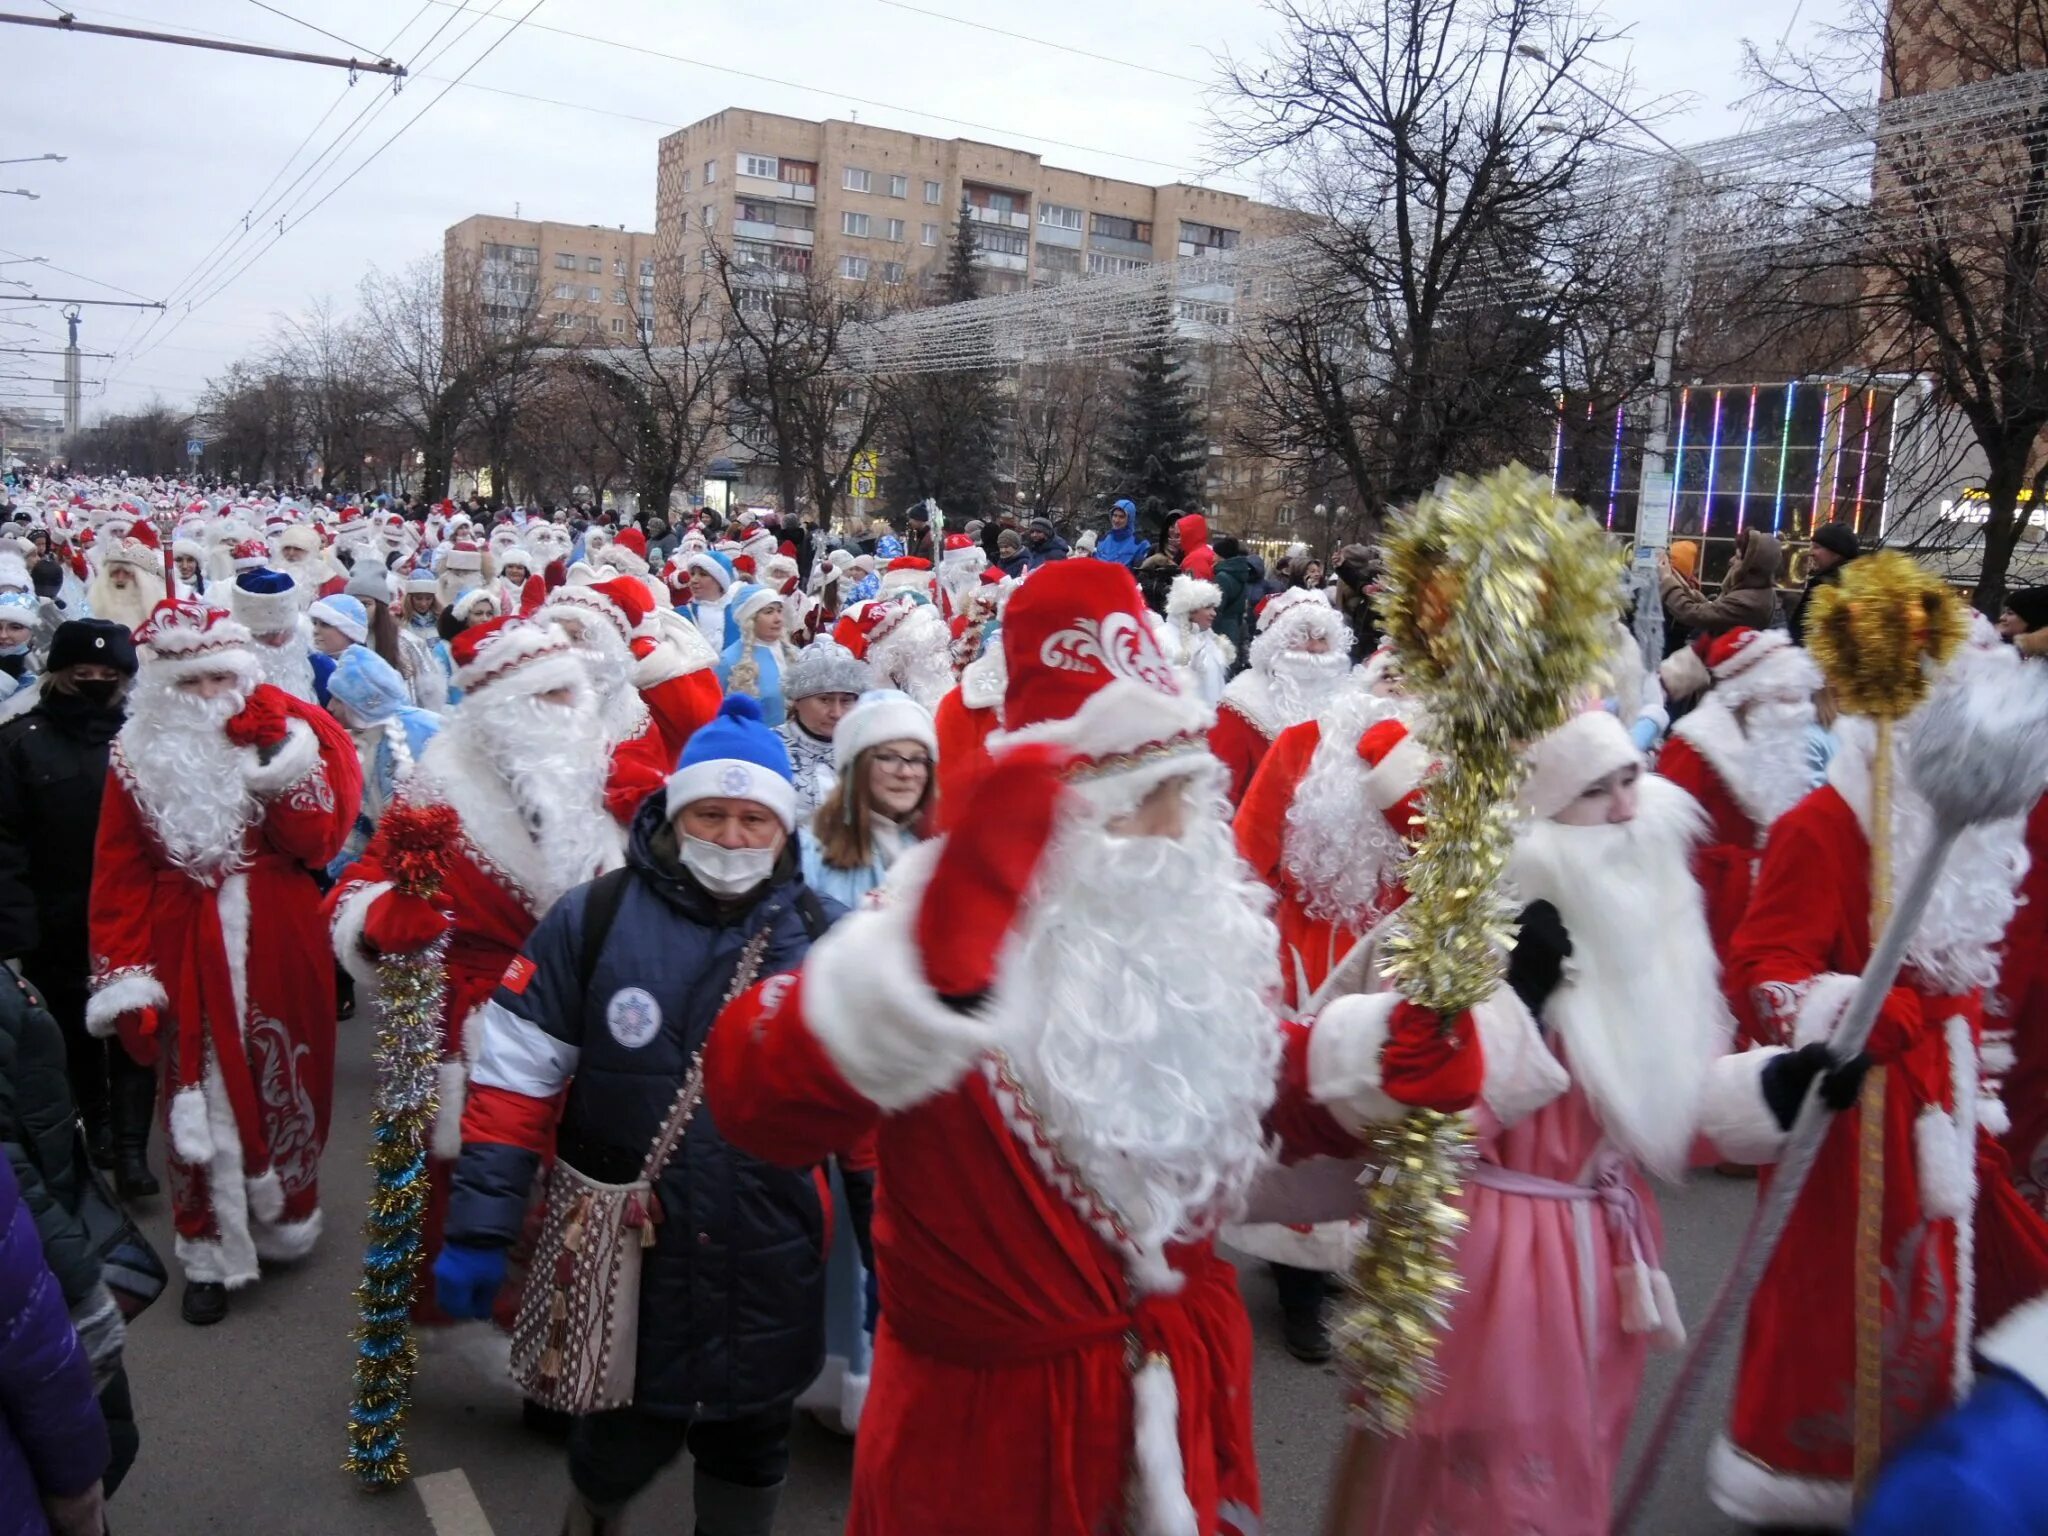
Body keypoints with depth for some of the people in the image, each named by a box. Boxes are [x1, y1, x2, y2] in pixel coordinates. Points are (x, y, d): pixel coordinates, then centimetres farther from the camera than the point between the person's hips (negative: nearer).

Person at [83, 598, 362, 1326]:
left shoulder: (284, 733, -1)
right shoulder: (139, 756, -1)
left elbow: (321, 844, -10)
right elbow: (120, 877, -2)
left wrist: (284, 781, -23)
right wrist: (124, 975, -7)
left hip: (277, 951, 0)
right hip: (187, 957, 0)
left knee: (284, 1085, 13)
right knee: (201, 1099, 6)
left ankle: (284, 1216, 33)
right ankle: (212, 1250, 18)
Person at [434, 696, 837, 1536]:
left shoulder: (824, 935, -3)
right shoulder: (592, 920, -9)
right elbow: (513, 1083, -6)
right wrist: (479, 1228, -8)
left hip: (770, 1266, 2)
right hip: (625, 1252, -1)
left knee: (750, 1442, 18)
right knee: (627, 1435, 15)